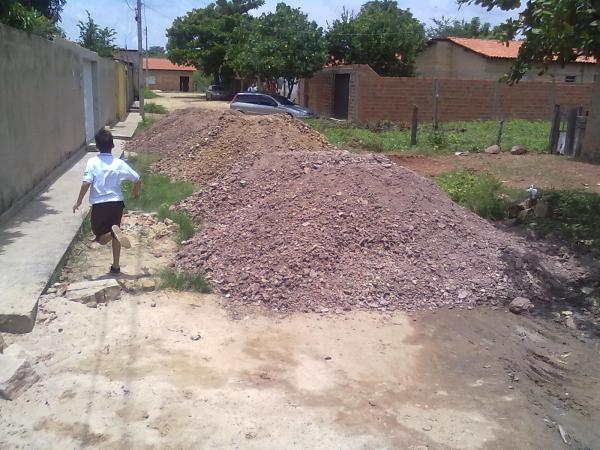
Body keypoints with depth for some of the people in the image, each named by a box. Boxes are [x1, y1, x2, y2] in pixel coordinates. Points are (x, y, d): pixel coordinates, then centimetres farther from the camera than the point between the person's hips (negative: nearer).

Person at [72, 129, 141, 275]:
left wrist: (78, 201, -4)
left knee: (101, 238, 10)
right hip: (116, 203, 2)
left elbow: (86, 183, -17)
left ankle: (113, 233, -25)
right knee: (114, 236, 19)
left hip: (99, 205, -2)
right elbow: (137, 180, 1)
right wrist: (136, 192, 21)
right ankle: (115, 267, 20)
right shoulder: (119, 163, -1)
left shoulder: (92, 162, -7)